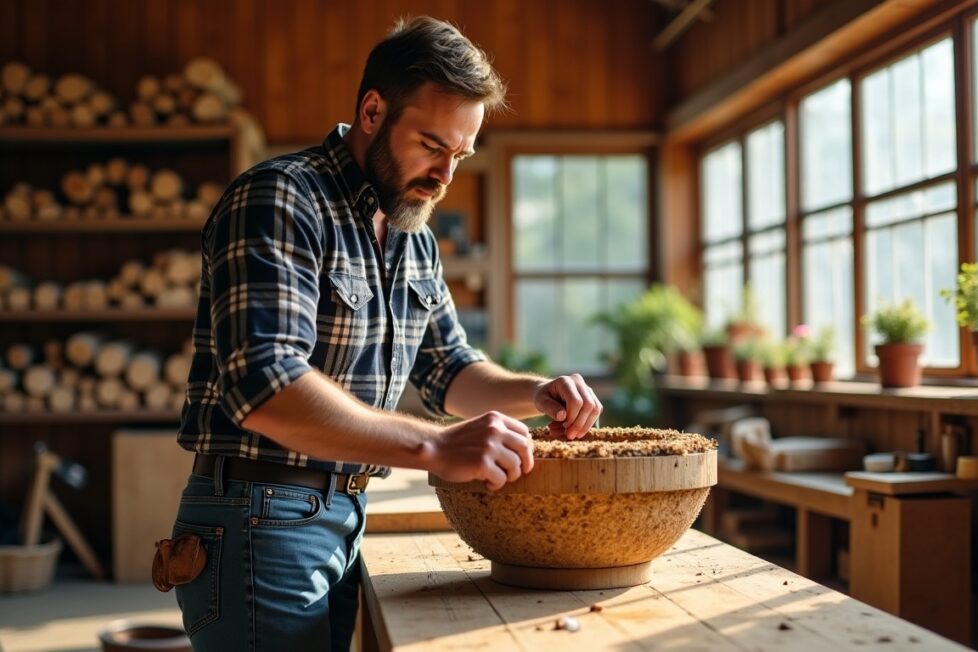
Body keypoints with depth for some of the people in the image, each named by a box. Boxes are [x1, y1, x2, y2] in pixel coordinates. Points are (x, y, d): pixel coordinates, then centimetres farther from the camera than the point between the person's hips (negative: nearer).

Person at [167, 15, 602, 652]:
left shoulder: (415, 237, 11)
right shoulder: (279, 201, -16)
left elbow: (449, 370, 20)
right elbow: (265, 387, -28)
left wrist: (535, 394, -1)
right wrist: (435, 446, -35)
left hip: (345, 524, 8)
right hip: (260, 523, -8)